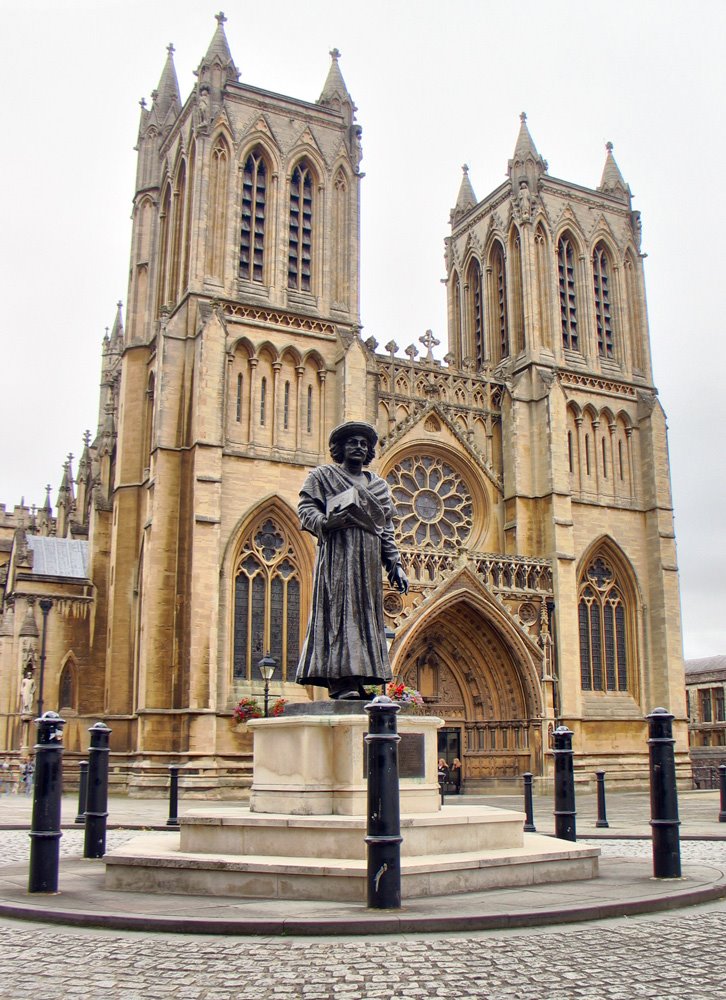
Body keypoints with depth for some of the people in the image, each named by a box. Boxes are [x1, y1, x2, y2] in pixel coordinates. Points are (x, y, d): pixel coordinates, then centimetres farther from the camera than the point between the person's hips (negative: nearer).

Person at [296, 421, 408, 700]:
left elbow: (386, 530, 21)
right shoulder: (322, 476, 11)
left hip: (368, 561, 5)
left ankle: (357, 682, -1)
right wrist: (324, 523, -21)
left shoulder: (379, 485, 23)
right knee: (338, 611, -14)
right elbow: (305, 507, -1)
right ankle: (340, 682, -18)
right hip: (337, 554, -5)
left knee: (366, 615, -1)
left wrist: (395, 565, 12)